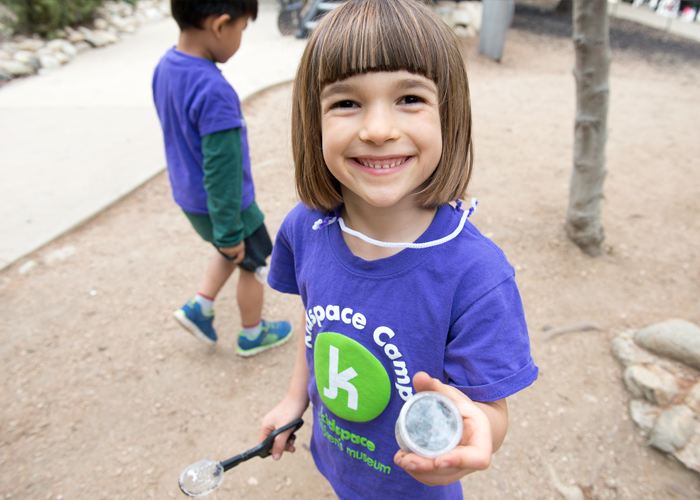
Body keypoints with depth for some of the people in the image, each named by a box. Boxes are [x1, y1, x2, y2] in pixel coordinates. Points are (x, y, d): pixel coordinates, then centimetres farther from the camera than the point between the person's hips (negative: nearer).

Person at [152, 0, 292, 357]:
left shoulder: (165, 66, -3)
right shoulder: (213, 91, -31)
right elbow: (221, 170, -28)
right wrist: (229, 232, -19)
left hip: (189, 197, 8)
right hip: (226, 204, -8)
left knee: (231, 252, 30)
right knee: (252, 263, 16)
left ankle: (199, 306, 30)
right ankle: (252, 335, 36)